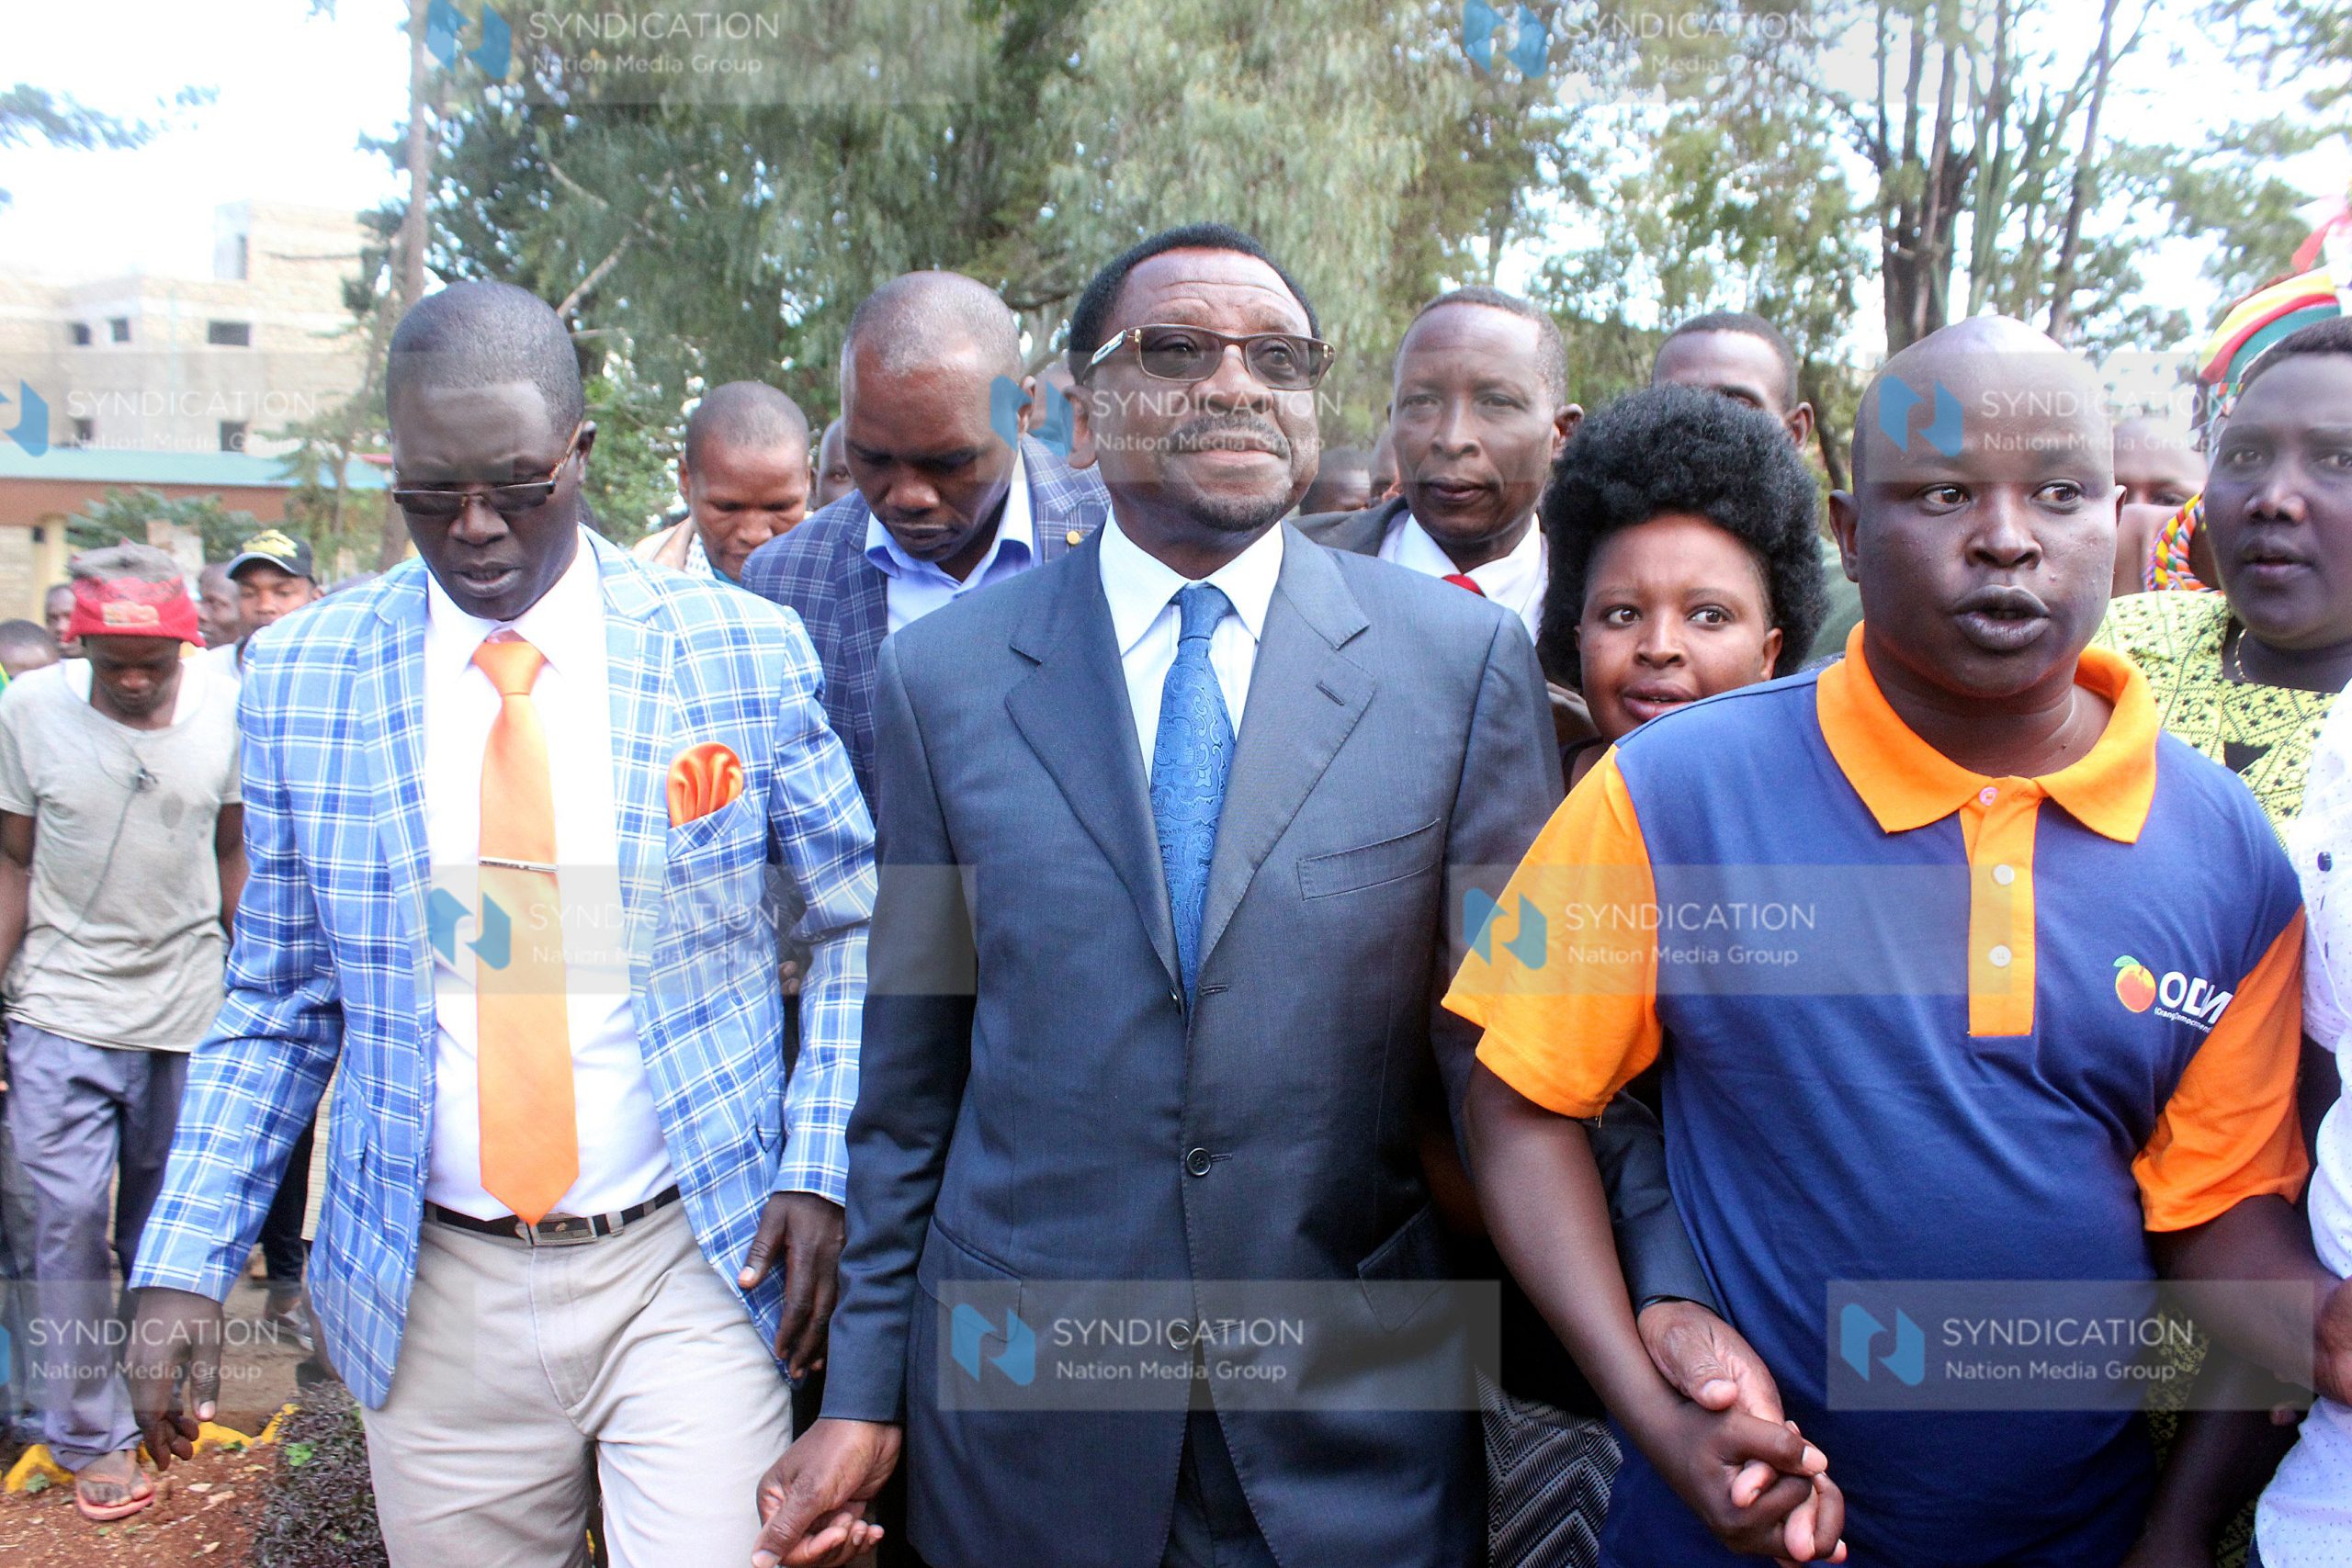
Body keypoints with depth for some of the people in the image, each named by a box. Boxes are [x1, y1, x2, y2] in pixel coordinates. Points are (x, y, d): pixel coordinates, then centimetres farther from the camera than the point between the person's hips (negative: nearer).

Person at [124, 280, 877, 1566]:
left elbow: (858, 922, 1)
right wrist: (184, 1262, -1)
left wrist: (817, 1171, -8)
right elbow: (278, 1001, 6)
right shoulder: (301, 678, 0)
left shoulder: (744, 653, -6)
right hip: (434, 1300, 2)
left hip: (695, 1269, -1)